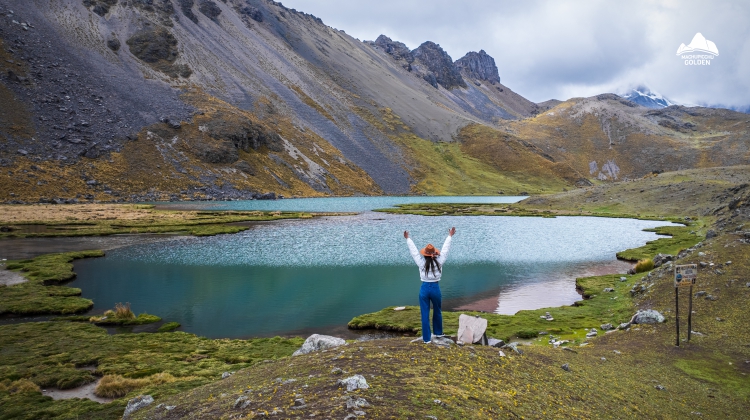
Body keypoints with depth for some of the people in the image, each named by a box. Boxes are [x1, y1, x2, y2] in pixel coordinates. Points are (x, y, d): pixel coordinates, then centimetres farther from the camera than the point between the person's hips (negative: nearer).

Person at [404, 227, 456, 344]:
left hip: (424, 289, -1)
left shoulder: (421, 263, -9)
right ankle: (438, 332, 38)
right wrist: (450, 236, 13)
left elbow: (414, 251, 0)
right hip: (435, 288, 1)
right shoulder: (439, 262, -8)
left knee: (425, 314, 4)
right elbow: (445, 250, 2)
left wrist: (407, 239, 12)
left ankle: (427, 338, 7)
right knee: (437, 312, 23)